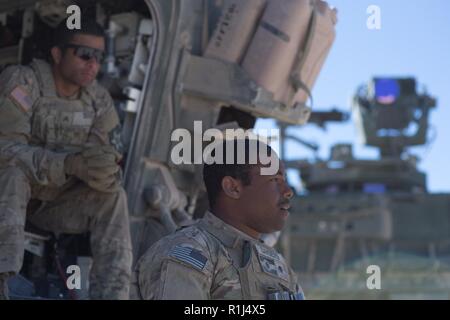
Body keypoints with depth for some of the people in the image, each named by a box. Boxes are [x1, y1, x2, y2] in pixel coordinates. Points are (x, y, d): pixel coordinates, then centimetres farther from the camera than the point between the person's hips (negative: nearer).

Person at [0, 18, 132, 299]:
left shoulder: (99, 100, 0)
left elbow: (110, 156, -5)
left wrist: (105, 170, -32)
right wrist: (68, 165, -40)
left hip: (58, 205, 5)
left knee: (114, 196, -19)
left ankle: (111, 294, -25)